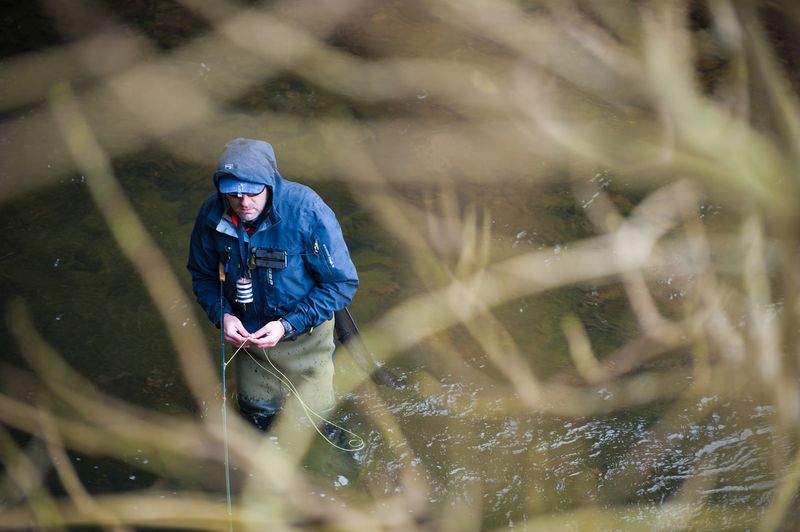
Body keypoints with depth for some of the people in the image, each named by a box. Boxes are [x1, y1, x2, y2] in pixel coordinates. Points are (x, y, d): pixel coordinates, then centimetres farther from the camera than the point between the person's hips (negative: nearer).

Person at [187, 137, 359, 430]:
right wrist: (222, 315, -19)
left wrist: (287, 326, -28)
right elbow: (202, 275, -1)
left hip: (303, 335, -3)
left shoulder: (307, 211, -30)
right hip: (246, 332, 3)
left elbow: (342, 283, -23)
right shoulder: (212, 214, -19)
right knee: (257, 413, 21)